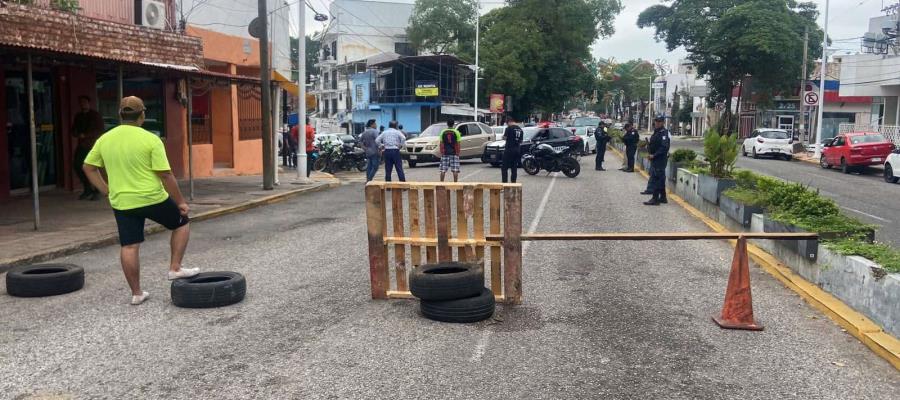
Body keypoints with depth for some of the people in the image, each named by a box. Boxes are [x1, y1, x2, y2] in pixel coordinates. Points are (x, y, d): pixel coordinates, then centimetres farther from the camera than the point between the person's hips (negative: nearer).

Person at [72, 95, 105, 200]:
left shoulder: (96, 115, -1)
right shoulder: (78, 116, 14)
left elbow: (100, 131, -7)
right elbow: (74, 130, 18)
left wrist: (85, 135, -13)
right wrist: (78, 135, -5)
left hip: (93, 146, -6)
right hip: (81, 145, 6)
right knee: (77, 165, -1)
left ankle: (96, 192, 2)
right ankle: (87, 189, 13)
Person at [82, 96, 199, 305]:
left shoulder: (104, 139, 5)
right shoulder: (150, 140, -11)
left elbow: (88, 167, 13)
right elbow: (165, 175, -14)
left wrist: (106, 190, 17)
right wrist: (181, 202, -7)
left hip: (121, 203, 5)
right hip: (153, 199, -4)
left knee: (129, 247, 9)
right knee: (182, 222, 18)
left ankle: (136, 293, 15)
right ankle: (175, 268, 12)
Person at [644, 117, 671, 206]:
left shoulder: (664, 133, -14)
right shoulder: (656, 132, 16)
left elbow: (664, 148, -23)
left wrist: (654, 155, -23)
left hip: (660, 159, -10)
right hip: (655, 159, 10)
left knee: (656, 178, -10)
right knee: (660, 178, 15)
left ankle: (655, 199, -8)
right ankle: (663, 197, 24)